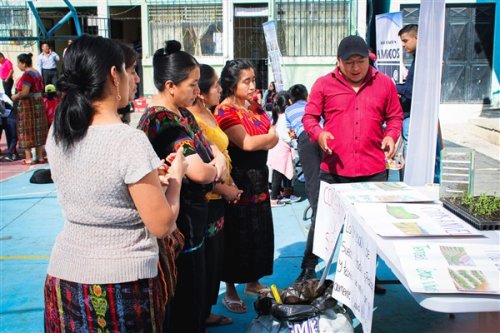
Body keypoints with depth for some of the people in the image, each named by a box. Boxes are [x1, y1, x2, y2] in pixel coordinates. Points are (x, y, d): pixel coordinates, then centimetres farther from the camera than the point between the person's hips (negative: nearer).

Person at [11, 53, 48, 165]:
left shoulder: (27, 75, -17)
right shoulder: (36, 73, 11)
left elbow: (24, 92, -23)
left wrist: (15, 97, -8)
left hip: (27, 105, -8)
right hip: (38, 103, 8)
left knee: (27, 131, 0)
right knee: (38, 130, 12)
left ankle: (29, 158, 4)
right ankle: (40, 156, 17)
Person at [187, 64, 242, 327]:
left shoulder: (208, 113, 9)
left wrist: (231, 183, 6)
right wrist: (225, 190, -13)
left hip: (218, 198, 9)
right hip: (204, 201, -9)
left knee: (215, 257, 18)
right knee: (205, 260, 5)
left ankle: (206, 311, 33)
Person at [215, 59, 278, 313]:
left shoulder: (255, 107, 10)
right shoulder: (225, 111, -13)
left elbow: (273, 137, 7)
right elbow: (247, 143, -22)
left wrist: (258, 141, -10)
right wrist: (269, 136, -5)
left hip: (259, 177, 7)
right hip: (238, 180, -7)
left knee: (260, 231, 14)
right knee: (237, 235, 2)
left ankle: (253, 282, 31)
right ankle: (230, 291, 16)